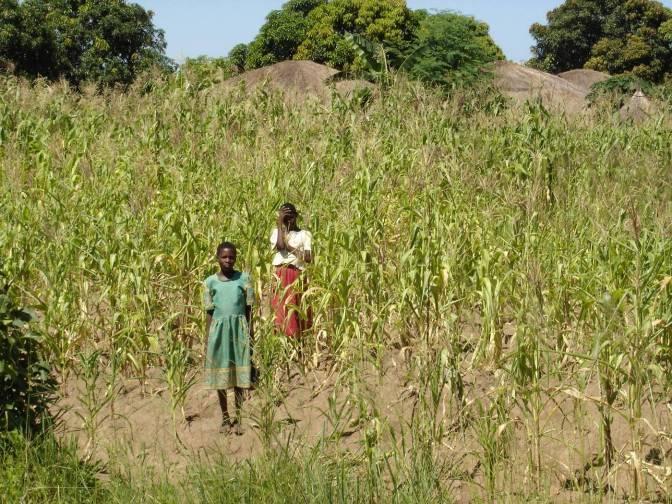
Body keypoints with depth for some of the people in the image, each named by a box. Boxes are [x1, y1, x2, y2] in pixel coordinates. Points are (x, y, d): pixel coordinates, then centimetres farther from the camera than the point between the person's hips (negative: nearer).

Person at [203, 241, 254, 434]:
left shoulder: (244, 278, 1)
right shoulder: (210, 281, 3)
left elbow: (249, 308, 3)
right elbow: (209, 311, 5)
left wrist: (250, 331, -1)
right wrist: (208, 337, 2)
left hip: (239, 328, -1)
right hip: (219, 329, 1)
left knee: (239, 376, 3)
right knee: (220, 376, 7)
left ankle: (238, 417, 12)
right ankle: (225, 417, 18)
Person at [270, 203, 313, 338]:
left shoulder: (305, 234, 8)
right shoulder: (276, 232, 14)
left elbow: (309, 258, -3)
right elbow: (280, 246, -9)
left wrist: (290, 247, -4)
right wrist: (280, 224, -3)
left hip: (296, 276, -2)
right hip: (278, 275, 2)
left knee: (294, 312, -5)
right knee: (278, 308, -5)